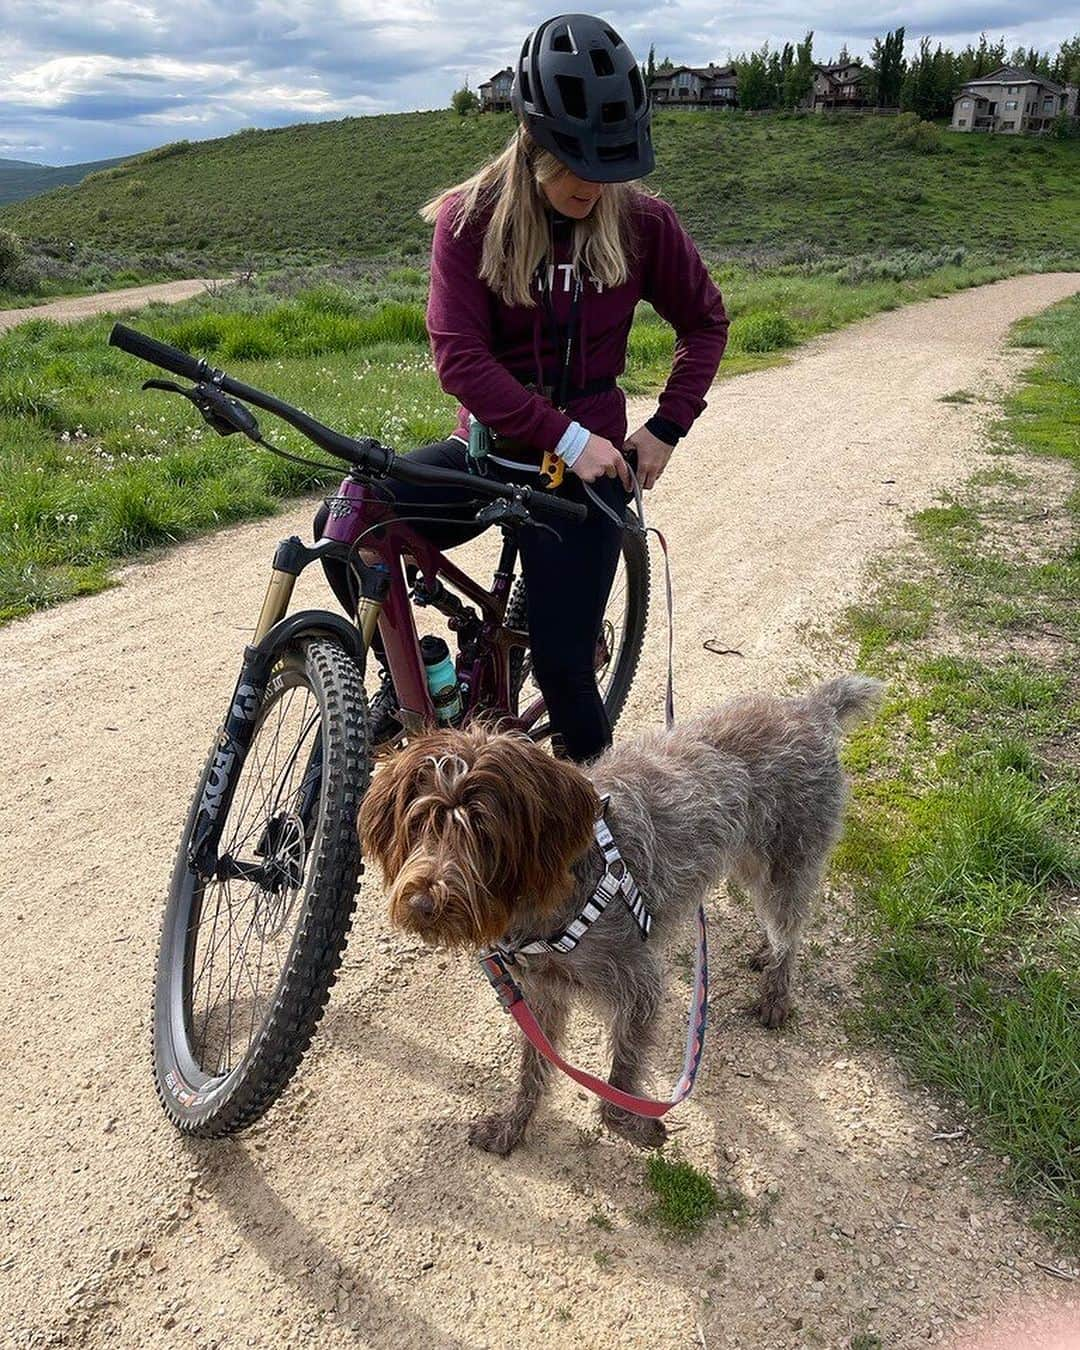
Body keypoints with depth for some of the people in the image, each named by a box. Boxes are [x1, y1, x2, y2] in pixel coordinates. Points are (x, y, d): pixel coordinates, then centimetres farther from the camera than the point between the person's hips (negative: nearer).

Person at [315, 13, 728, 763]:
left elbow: (706, 321, 9)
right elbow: (459, 357, -15)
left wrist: (668, 427, -1)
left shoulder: (640, 221, -4)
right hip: (490, 446, 1)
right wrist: (565, 436, -22)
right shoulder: (471, 218, -7)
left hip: (588, 459, -1)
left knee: (562, 660, -8)